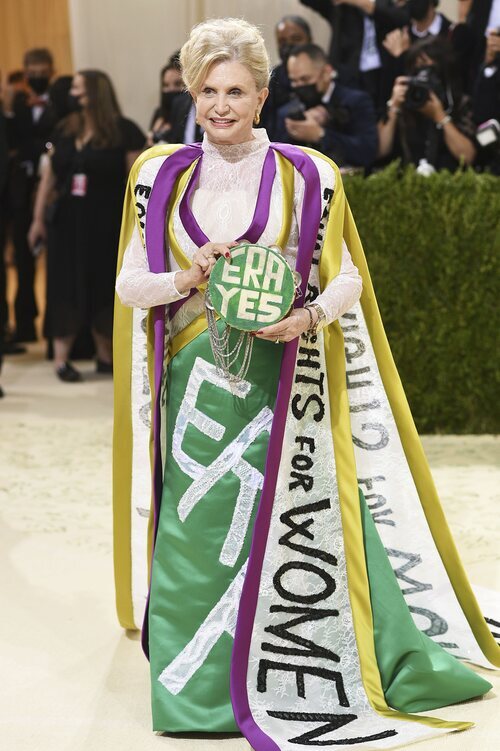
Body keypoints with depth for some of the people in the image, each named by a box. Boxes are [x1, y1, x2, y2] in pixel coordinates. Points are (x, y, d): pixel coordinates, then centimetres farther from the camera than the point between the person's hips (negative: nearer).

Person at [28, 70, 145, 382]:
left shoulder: (124, 131, -6)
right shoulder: (65, 131, 7)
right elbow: (49, 176, 10)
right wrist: (39, 217, 7)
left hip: (108, 224, -3)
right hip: (67, 222, 3)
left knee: (104, 288, 5)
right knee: (66, 288, 2)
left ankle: (106, 356, 17)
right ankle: (61, 358, 4)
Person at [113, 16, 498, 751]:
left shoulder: (306, 176, 2)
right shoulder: (161, 176, 7)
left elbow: (349, 278, 4)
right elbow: (129, 283, 7)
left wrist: (310, 315, -16)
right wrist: (188, 281, -12)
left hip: (285, 386, -1)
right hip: (197, 386, 2)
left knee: (298, 526, -2)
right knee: (197, 533, 2)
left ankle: (303, 679, 13)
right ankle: (206, 687, 17)